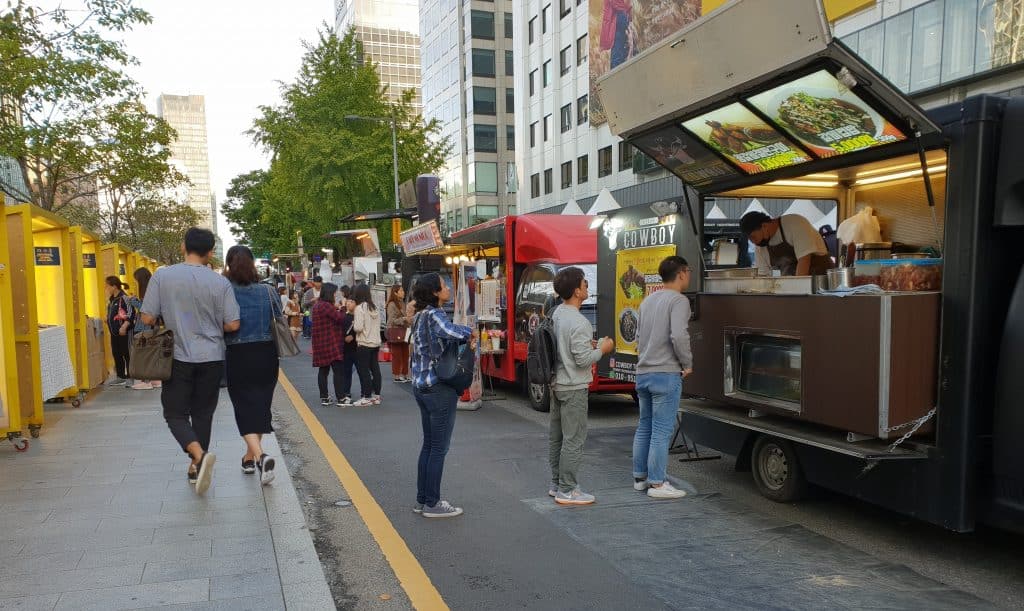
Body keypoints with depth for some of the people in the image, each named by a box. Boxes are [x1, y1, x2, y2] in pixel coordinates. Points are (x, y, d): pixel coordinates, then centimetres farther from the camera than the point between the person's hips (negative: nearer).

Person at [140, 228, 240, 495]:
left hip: (178, 358, -1)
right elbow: (233, 325, -6)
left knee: (176, 414, 7)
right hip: (211, 358, 2)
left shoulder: (162, 276, -8)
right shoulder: (221, 283, -6)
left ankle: (200, 455, -17)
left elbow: (148, 318, -7)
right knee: (203, 413, 15)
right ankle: (196, 467, 24)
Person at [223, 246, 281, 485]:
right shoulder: (268, 292, -3)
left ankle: (260, 456, -18)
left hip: (238, 357, -2)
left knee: (245, 408, 3)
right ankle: (250, 457, 30)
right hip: (266, 355, 3)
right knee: (261, 406, 16)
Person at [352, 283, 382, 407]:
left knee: (363, 370, 1)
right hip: (376, 342, 7)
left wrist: (353, 324, 0)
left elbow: (358, 327, -19)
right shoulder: (374, 307, 7)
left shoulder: (360, 308, -13)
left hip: (364, 344, -7)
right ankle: (376, 396, 19)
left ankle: (367, 397, 4)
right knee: (375, 368, 12)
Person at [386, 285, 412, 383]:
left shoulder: (403, 303, 14)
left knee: (405, 355, 8)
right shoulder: (392, 304, -9)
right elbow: (392, 321, -13)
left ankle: (405, 375, 15)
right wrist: (403, 319, -23)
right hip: (395, 332, -7)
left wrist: (409, 320, 5)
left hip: (403, 332, 7)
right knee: (397, 355, -1)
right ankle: (396, 376, 6)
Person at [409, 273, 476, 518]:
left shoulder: (421, 315, 13)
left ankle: (422, 500, 24)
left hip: (421, 386, 9)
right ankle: (432, 504, 10)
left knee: (428, 444, 16)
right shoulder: (434, 314, -16)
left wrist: (466, 338, -8)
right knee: (439, 448, 1)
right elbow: (449, 331, -37)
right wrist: (469, 332, -18)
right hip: (439, 389, -9)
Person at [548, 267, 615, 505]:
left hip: (557, 384, 9)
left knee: (556, 436, 14)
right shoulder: (579, 323, -21)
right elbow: (583, 360, -22)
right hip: (574, 388, -9)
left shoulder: (556, 314, 7)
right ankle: (566, 491, 4)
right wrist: (602, 350, -6)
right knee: (573, 440, -2)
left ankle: (556, 484, 25)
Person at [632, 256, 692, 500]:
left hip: (643, 373, 8)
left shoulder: (648, 300, 14)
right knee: (662, 431, -2)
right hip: (666, 374, -8)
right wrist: (688, 364, -10)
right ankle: (657, 484, 2)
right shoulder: (678, 300, -11)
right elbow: (678, 336, -22)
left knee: (644, 428, 16)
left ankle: (640, 478, 23)